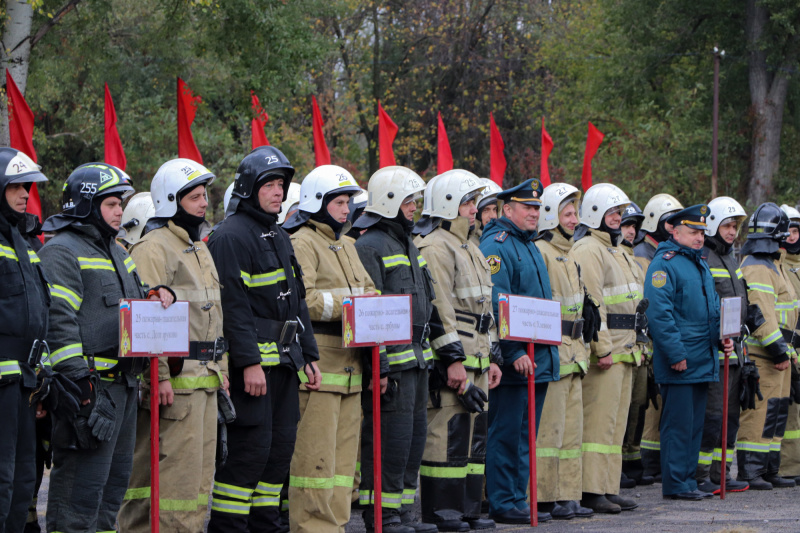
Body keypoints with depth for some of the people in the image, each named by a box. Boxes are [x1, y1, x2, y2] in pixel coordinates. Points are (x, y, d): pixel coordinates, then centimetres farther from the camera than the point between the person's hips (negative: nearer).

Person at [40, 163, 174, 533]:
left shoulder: (115, 251, 21)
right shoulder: (61, 252, -10)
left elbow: (135, 300, 34)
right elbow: (57, 321, -17)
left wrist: (160, 295, 9)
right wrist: (78, 381, -23)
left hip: (123, 385, 10)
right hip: (91, 386, -10)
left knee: (116, 478, 15)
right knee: (84, 480, -10)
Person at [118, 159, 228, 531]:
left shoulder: (199, 248, 20)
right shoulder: (152, 249, -11)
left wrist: (221, 370, 21)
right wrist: (158, 375, -24)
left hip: (204, 381, 10)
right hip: (174, 380, -10)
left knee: (200, 469, 12)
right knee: (177, 469, -10)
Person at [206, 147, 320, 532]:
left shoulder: (279, 237, 19)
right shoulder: (231, 236, -11)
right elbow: (233, 305, -17)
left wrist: (308, 355, 17)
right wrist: (249, 363, -22)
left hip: (283, 363, 9)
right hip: (251, 362, -9)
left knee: (280, 447, 10)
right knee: (250, 447, -10)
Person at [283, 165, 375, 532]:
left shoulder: (345, 245, 22)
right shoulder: (302, 244, -7)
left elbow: (367, 290, 25)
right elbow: (302, 300, -18)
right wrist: (348, 304, -19)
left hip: (348, 364, 9)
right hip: (317, 362, -9)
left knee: (344, 453, 10)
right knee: (315, 454, -9)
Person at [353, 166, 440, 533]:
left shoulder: (408, 245, 19)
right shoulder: (369, 247, -12)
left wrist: (447, 342, 21)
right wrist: (378, 364, -21)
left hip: (416, 358, 10)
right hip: (390, 360, -10)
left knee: (414, 434, 11)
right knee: (389, 436, -8)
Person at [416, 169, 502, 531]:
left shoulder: (471, 249, 21)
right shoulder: (436, 249, -11)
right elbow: (439, 308, -18)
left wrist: (492, 357, 21)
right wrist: (453, 359, -21)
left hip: (475, 363, 10)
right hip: (450, 365, -10)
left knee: (474, 434, 11)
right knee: (447, 434, -9)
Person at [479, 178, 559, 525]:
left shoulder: (531, 246, 19)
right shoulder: (497, 245, -10)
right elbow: (496, 305, -17)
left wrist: (548, 351, 20)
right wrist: (514, 353, -21)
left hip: (538, 361, 9)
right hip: (513, 361, -9)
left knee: (525, 435, 11)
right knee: (505, 433, -4)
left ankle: (518, 498, 16)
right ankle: (501, 504, -1)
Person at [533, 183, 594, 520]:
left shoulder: (568, 255, 20)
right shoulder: (539, 252, -11)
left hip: (572, 353, 10)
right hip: (550, 350, -10)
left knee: (572, 429, 10)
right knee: (549, 427, -7)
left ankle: (567, 495, 13)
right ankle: (545, 498, -5)